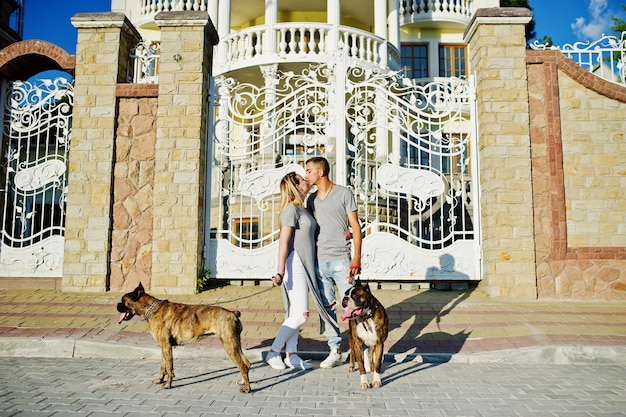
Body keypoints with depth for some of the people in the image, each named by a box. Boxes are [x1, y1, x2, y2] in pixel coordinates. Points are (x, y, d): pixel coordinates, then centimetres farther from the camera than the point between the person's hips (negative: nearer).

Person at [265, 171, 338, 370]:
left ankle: (291, 355, 17)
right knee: (301, 314, -9)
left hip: (305, 265, 9)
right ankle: (273, 352, 1)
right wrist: (281, 271, -24)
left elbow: (312, 234, 24)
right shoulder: (291, 209, -13)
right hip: (294, 265, -9)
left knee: (295, 313, 10)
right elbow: (283, 242, -19)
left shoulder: (303, 209, 14)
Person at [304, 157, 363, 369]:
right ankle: (335, 351, 18)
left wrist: (356, 257, -11)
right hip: (319, 259, 5)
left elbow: (356, 226, -3)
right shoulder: (311, 199, 14)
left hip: (341, 259, -5)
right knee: (327, 308, 8)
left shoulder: (344, 193, -1)